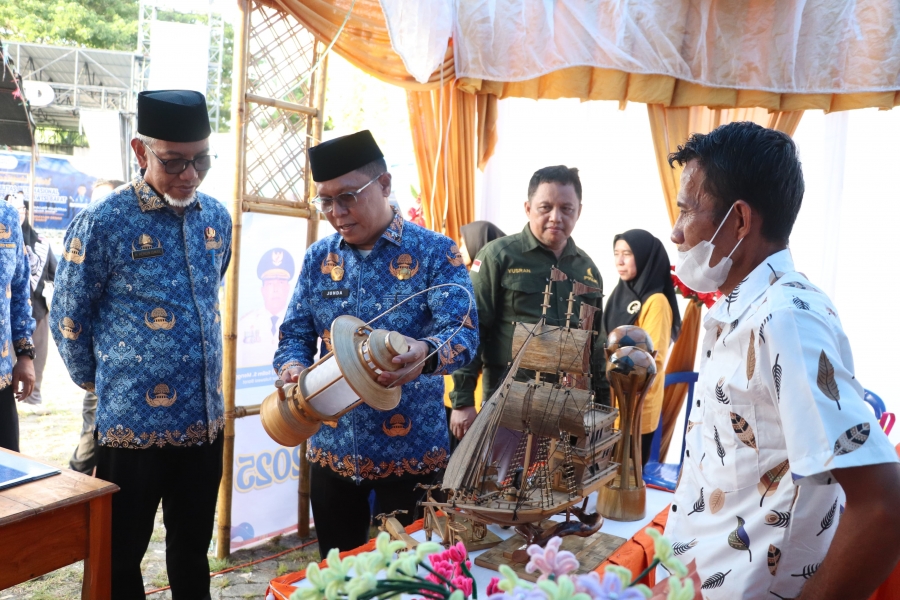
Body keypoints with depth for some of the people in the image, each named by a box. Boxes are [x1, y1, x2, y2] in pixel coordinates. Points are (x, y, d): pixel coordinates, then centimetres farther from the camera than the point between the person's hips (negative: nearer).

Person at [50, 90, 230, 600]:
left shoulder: (217, 217, 4)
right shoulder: (103, 223, -12)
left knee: (193, 551, 20)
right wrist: (98, 384, 8)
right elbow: (69, 320, -2)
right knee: (122, 558, 13)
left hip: (206, 419, 5)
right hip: (134, 423, -4)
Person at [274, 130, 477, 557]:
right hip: (332, 452, 4)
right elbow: (295, 334, 7)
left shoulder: (435, 252, -8)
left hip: (411, 452, -3)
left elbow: (463, 332, -20)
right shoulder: (318, 258, 5)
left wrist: (425, 353, -42)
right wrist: (292, 368, -17)